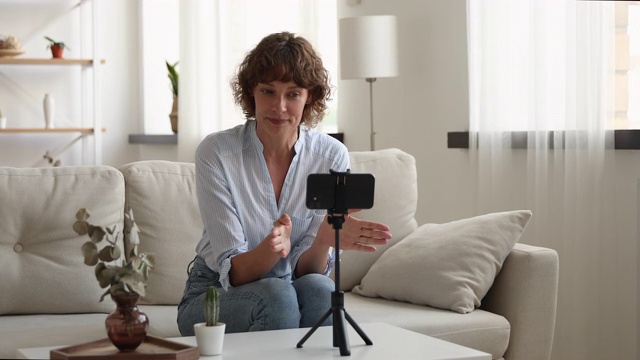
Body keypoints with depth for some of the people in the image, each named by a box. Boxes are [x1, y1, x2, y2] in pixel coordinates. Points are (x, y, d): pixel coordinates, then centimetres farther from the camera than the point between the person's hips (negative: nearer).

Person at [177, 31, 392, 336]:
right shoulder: (215, 152, -15)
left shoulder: (332, 156, -8)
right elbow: (232, 272, -17)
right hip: (215, 296, -2)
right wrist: (270, 250, -40)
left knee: (320, 288, -31)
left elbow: (305, 268, -9)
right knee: (276, 294, -34)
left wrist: (324, 240, -33)